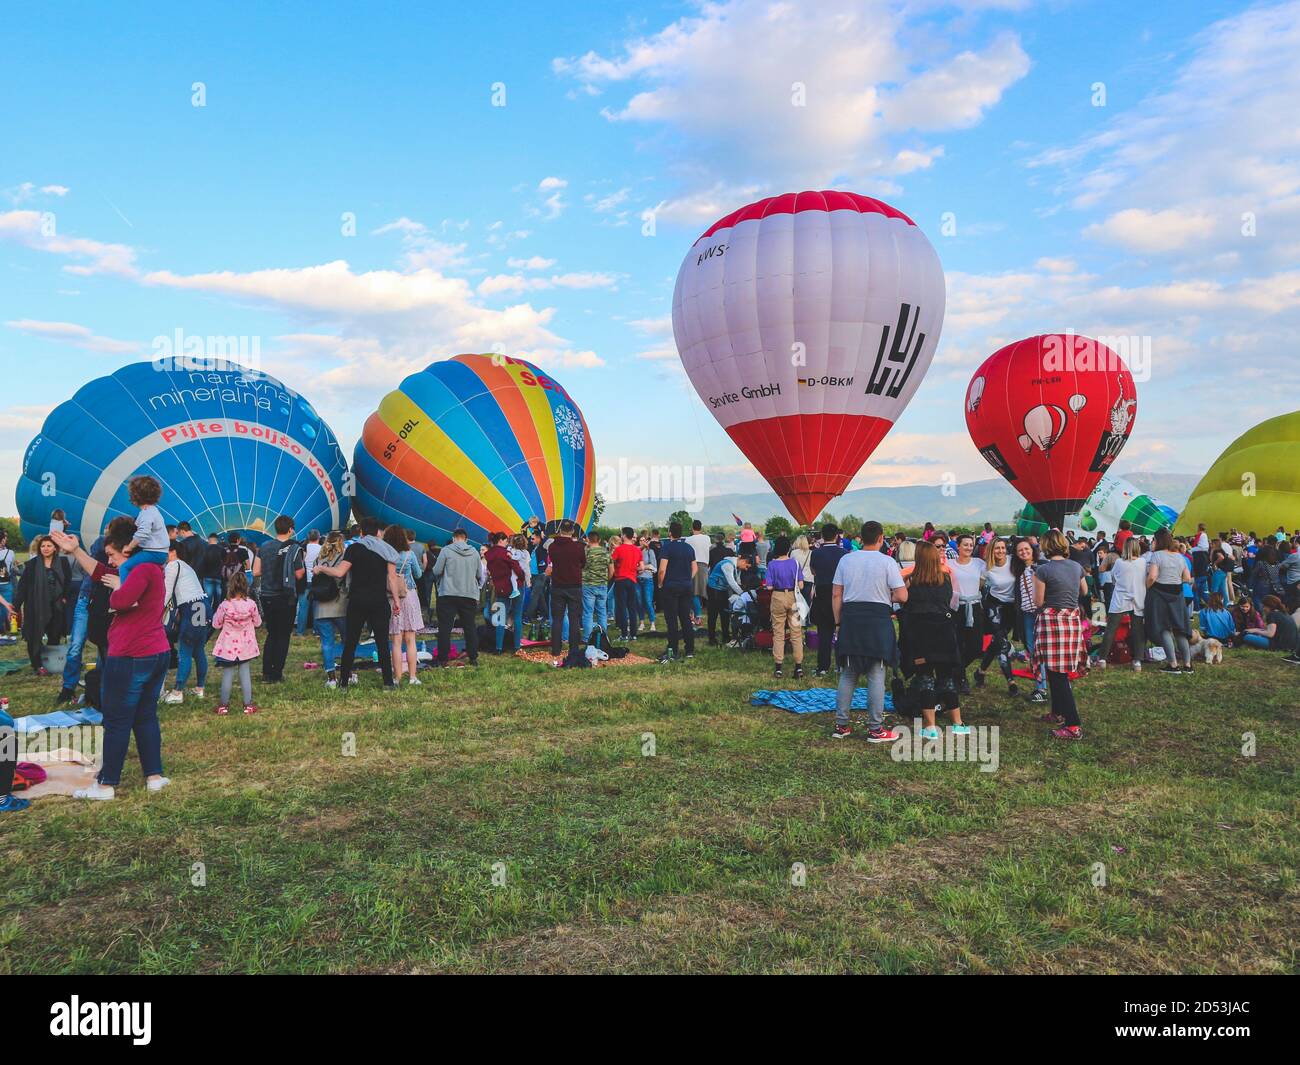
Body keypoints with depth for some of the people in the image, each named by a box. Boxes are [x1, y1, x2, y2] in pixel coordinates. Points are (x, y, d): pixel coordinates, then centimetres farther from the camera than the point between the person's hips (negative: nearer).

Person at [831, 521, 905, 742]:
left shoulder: (846, 560, 4)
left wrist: (838, 622, 11)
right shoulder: (887, 562, -5)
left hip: (850, 618, 3)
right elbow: (902, 596, -8)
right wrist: (886, 595, 12)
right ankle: (875, 730, 8)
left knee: (847, 674, 11)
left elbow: (836, 595, 4)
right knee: (876, 676, 3)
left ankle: (841, 725, 16)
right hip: (878, 619, -3)